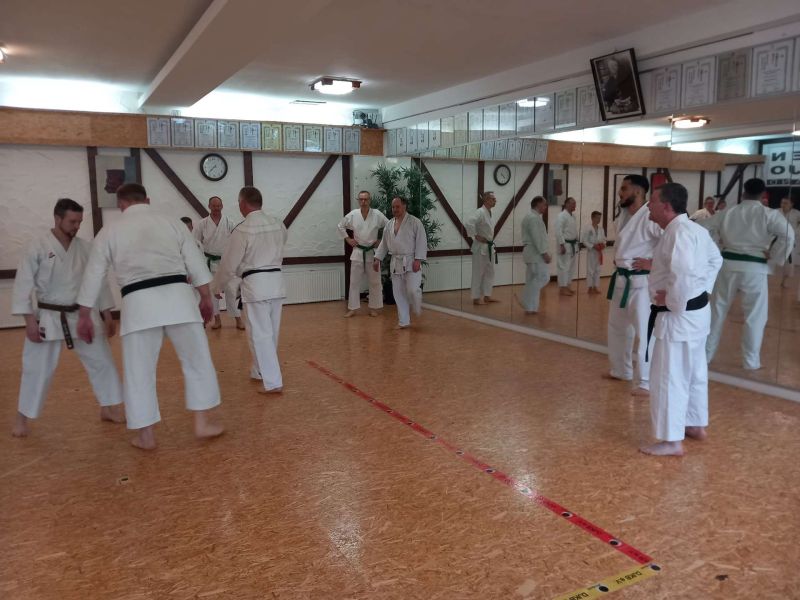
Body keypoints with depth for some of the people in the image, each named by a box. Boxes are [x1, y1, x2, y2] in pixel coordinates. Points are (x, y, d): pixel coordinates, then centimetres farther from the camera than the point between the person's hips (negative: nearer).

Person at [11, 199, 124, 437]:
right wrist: (29, 320, -14)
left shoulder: (86, 247, 1)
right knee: (37, 369, 5)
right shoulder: (37, 247, -9)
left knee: (101, 360, 6)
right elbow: (23, 284, -9)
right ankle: (22, 417, 23)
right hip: (49, 318, -3)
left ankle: (109, 408, 21)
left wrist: (107, 316, 7)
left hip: (82, 316, 3)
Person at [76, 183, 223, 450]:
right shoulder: (173, 223, 13)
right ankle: (202, 422, 19)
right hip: (177, 297, 1)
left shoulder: (109, 231, 12)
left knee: (139, 371, 11)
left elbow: (93, 275, 14)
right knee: (197, 360, 14)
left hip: (139, 303, -1)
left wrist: (84, 317, 21)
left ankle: (146, 435, 19)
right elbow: (196, 263, 12)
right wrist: (206, 299, 19)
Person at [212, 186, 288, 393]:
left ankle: (273, 382, -4)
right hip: (276, 281, 6)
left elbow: (228, 264, -6)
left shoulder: (242, 230, -12)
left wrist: (215, 287, 11)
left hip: (255, 284, -6)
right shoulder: (278, 223, 3)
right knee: (271, 331, 17)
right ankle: (260, 371, 33)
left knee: (260, 333, -1)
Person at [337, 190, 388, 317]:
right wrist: (347, 239, 4)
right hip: (357, 252, 1)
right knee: (354, 281, 5)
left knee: (375, 282, 6)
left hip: (372, 252, -1)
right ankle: (352, 308, 13)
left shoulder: (377, 215, -9)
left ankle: (374, 308, 18)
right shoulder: (352, 215, -3)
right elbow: (341, 226, 12)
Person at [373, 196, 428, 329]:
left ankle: (418, 311, 17)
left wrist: (418, 260, -18)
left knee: (412, 289, -16)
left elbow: (421, 242, -11)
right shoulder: (389, 224, 10)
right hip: (396, 263, 6)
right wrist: (377, 258, 9)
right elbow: (384, 243, 17)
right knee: (398, 293, 7)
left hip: (411, 262, -5)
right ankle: (403, 321, 17)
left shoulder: (415, 222, -8)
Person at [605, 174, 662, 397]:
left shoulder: (650, 217, -19)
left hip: (641, 281, -9)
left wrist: (655, 263, -19)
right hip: (622, 279, 9)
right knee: (617, 326, 19)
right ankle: (621, 370, 37)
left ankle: (645, 382, 7)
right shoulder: (625, 214, 9)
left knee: (644, 332, -3)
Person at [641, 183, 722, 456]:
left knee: (668, 378, -2)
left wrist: (672, 301, -19)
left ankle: (671, 441, 7)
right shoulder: (694, 228, 10)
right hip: (696, 310, 11)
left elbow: (684, 274, -33)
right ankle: (696, 425, 37)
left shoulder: (678, 232, -22)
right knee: (694, 372, 22)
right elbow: (715, 260, 22)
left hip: (679, 315, -11)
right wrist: (703, 289, 15)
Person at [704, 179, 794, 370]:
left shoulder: (728, 212, 5)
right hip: (754, 268, -3)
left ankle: (706, 352, 24)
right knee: (755, 316, 9)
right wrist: (775, 257, -5)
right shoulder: (769, 214, -4)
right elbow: (788, 235, -17)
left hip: (728, 265, 3)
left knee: (717, 309, 15)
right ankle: (751, 361, 16)